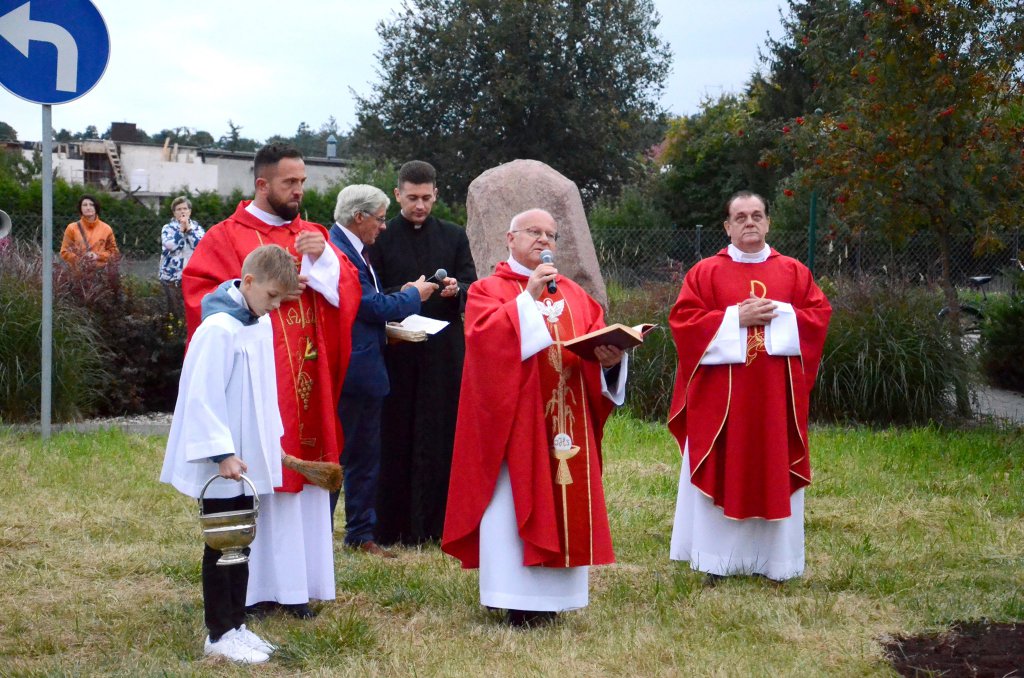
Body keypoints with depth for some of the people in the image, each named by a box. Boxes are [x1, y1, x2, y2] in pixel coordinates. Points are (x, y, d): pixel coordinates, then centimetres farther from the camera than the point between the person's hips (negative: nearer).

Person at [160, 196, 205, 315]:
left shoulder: (197, 228, 8)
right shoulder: (168, 228, 3)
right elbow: (169, 245, -17)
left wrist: (189, 229, -11)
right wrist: (181, 229, -13)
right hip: (172, 277, -1)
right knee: (175, 311, 3)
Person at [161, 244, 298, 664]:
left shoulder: (261, 323, 8)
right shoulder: (220, 329, -20)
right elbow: (202, 396, -22)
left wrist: (269, 443, 15)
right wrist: (222, 453, -23)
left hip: (246, 459, 8)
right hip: (221, 465, -8)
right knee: (222, 546, 1)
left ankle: (235, 624, 24)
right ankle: (219, 634, 10)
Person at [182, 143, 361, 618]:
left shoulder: (311, 236, 15)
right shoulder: (226, 237, -1)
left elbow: (348, 290, 9)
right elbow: (199, 294, -9)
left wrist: (324, 259, -10)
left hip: (307, 379, 5)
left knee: (304, 476, 5)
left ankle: (295, 584, 10)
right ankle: (256, 586, 2)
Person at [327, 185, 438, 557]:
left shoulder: (352, 250, 14)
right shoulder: (337, 252, -19)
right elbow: (372, 306, -20)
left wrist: (399, 296, 5)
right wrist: (413, 295, -5)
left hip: (364, 370, 11)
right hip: (347, 370, -11)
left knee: (366, 457, 15)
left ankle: (361, 533, 24)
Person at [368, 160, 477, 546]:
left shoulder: (454, 237, 14)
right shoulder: (380, 239, 6)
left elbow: (473, 289, 9)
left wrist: (456, 289, -13)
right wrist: (404, 294, -16)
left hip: (444, 353, 2)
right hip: (396, 352, -2)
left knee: (440, 439, -1)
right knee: (395, 438, -1)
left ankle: (435, 524, 3)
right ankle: (393, 526, 4)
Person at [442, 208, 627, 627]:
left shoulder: (574, 295, 18)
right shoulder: (488, 290, 4)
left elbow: (599, 339, 9)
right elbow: (484, 337, -14)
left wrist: (609, 357, -14)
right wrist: (528, 297, -17)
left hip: (566, 420, 5)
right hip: (514, 418, -4)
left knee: (564, 502, 2)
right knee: (514, 503, -6)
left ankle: (550, 595, 9)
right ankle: (518, 601, -4)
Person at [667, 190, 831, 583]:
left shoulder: (794, 271, 10)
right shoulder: (705, 272, 3)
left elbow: (819, 314, 4)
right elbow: (684, 320, -5)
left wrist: (779, 315, -12)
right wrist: (736, 318, -14)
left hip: (775, 394, 2)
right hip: (720, 393, -2)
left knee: (774, 472, 4)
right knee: (720, 472, 0)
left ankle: (772, 558, 11)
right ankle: (716, 560, 5)